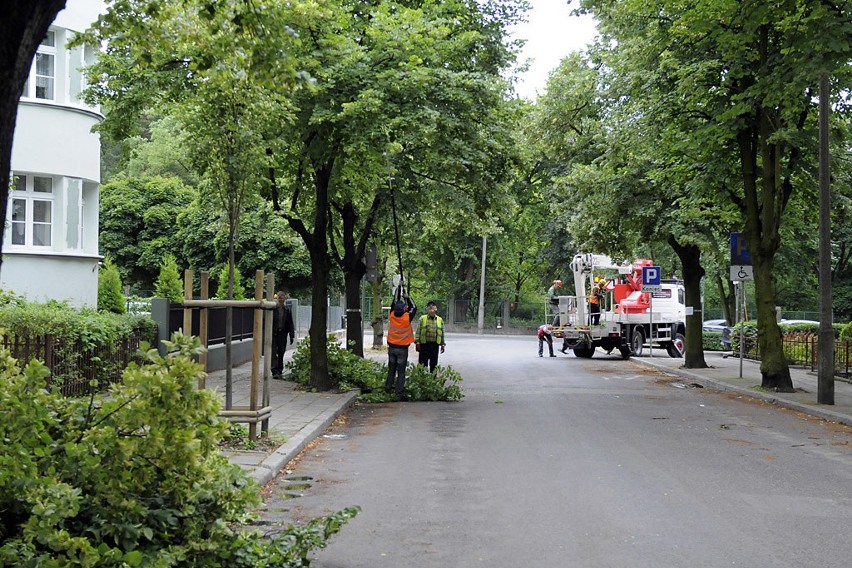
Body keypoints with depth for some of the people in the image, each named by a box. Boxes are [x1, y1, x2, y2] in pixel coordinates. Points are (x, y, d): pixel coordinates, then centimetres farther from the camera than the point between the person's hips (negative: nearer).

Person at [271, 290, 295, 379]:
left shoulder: (287, 309, 6)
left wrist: (292, 336, 6)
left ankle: (279, 371, 17)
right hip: (274, 333, -3)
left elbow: (290, 323, 9)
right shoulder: (272, 308, -4)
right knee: (274, 352, -8)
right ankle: (275, 372, -11)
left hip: (283, 334, 3)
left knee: (281, 353, 9)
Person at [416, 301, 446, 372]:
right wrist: (417, 343, -7)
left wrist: (442, 344, 8)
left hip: (435, 345, 2)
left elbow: (442, 333, 12)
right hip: (424, 344, -2)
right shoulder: (422, 318, 2)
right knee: (423, 363, 1)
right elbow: (418, 331, -1)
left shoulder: (440, 320, 9)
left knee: (434, 364, 8)